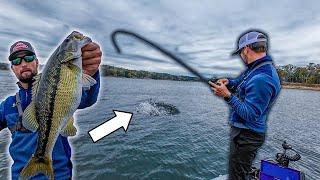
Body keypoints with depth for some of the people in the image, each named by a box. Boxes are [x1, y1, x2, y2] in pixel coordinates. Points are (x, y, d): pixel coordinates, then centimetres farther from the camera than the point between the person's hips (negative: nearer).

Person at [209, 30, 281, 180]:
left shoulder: (262, 79, -28)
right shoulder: (256, 68, 3)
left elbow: (251, 115, -27)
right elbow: (242, 81, 21)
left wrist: (228, 96, -27)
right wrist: (229, 82, 0)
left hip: (246, 136, -9)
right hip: (244, 131, 9)